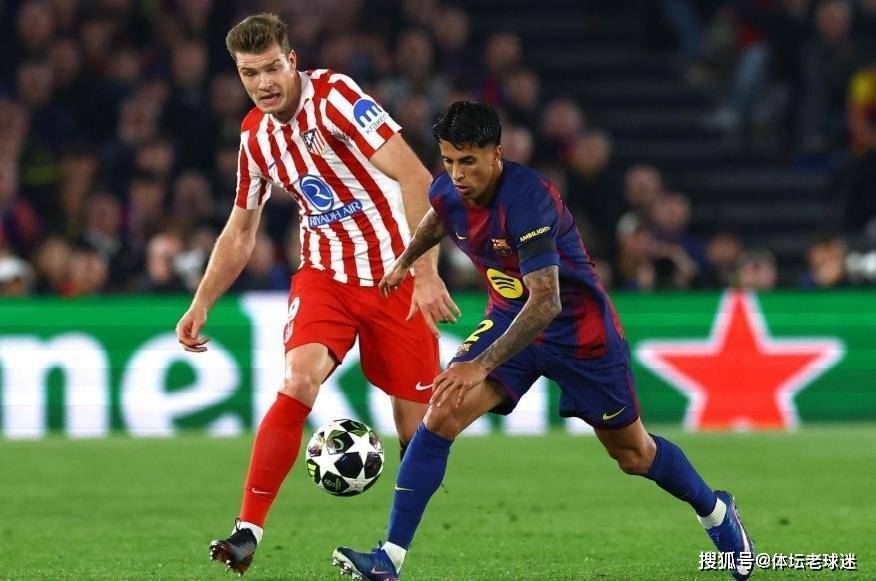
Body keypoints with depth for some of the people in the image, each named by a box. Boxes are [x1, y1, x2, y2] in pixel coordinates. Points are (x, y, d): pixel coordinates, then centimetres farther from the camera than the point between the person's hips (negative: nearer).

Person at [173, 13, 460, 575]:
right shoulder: (255, 134, 3)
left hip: (395, 274, -3)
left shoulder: (334, 96, -17)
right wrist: (200, 306, 8)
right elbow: (239, 233, 17)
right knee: (298, 382, -23)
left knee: (416, 424, -1)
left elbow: (415, 178, -24)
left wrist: (426, 272, -32)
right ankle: (248, 531, -21)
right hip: (325, 273, 3)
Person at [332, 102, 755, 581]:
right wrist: (405, 261, 33)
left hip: (579, 329, -5)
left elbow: (545, 302, -39)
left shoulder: (528, 200, -34)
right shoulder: (447, 192, -12)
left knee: (633, 454, 10)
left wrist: (480, 365, -45)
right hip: (509, 318, 5)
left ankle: (715, 512, 40)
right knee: (441, 415, -17)